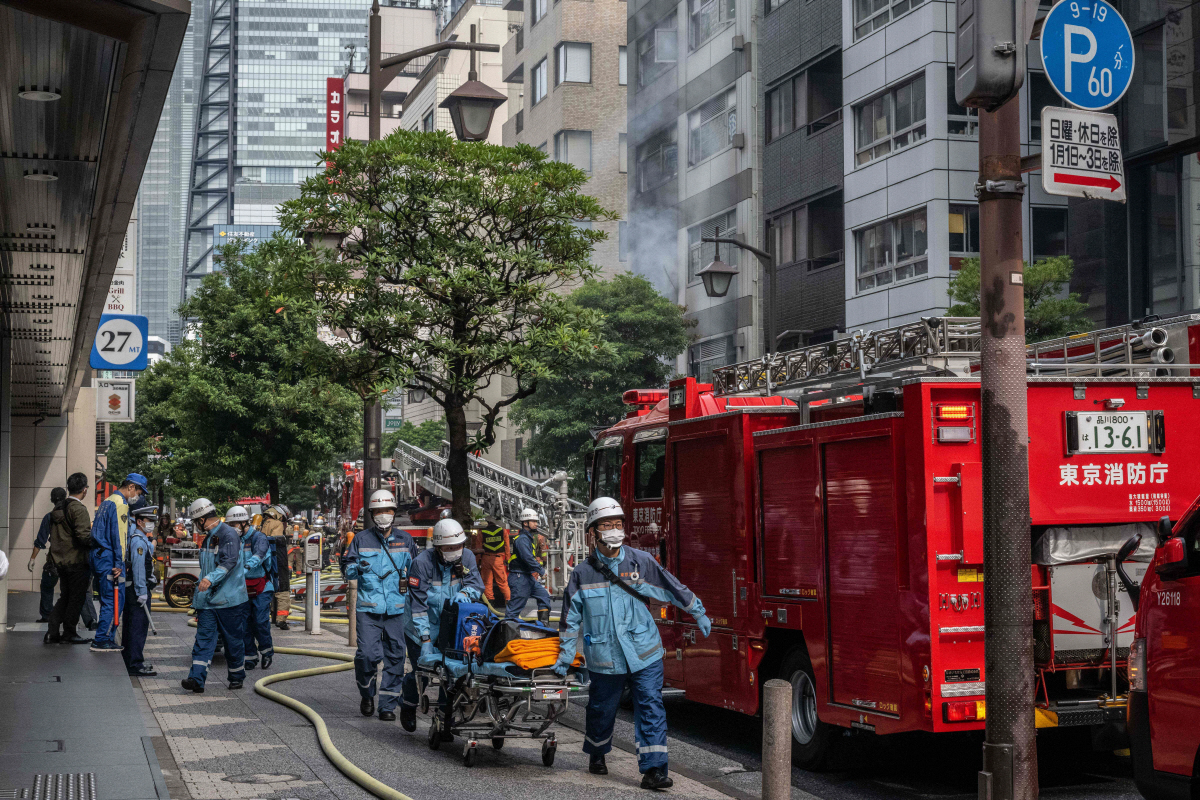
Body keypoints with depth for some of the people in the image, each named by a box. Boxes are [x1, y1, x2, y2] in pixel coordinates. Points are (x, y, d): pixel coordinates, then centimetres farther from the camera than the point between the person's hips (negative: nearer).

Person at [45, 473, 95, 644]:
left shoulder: (58, 508, 13)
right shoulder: (78, 509, -15)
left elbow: (53, 536, 17)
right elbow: (84, 535, -23)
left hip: (61, 561, 8)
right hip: (77, 561, -8)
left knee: (65, 597, 15)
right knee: (77, 597, 1)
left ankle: (52, 632, 11)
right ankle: (69, 633, 5)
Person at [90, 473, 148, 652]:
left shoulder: (108, 501, 20)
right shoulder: (120, 504, -11)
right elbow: (118, 535, -17)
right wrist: (119, 564, -18)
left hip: (99, 555, 10)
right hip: (110, 558, -10)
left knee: (108, 599, 14)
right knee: (115, 599, -7)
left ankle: (105, 638, 16)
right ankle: (102, 641, -6)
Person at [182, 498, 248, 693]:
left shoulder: (228, 535, -12)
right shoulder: (208, 538, 18)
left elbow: (229, 561, -27)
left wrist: (211, 579, -41)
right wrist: (198, 601, 30)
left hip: (229, 599, -7)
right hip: (208, 600, 7)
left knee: (234, 640, 4)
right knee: (204, 637, -5)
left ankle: (236, 677, 19)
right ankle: (197, 678, -14)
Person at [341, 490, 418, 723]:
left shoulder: (404, 539, 10)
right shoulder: (361, 540, 6)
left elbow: (414, 569, 20)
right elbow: (346, 568, 10)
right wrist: (356, 568, -12)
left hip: (397, 608, 2)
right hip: (369, 608, -2)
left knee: (395, 657, 3)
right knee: (368, 654, -13)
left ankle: (387, 705, 12)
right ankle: (367, 694, 13)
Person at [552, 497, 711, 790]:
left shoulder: (641, 561, -1)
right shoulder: (582, 573, -1)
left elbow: (674, 588, 8)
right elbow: (571, 617, 8)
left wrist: (699, 614, 13)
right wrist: (566, 654, 7)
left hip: (644, 654, 0)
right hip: (605, 659, 0)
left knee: (651, 708, -8)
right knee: (601, 710, 15)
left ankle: (653, 769, -8)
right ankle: (596, 755, 40)